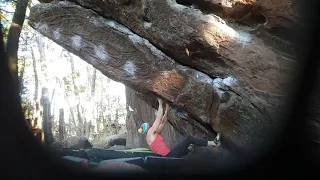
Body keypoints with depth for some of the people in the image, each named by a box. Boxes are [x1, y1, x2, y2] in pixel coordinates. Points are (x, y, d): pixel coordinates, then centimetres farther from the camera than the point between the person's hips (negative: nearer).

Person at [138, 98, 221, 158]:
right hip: (170, 156, -10)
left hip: (170, 156, 10)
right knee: (188, 139, -11)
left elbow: (163, 122, 27)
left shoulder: (154, 134, 23)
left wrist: (166, 111, 27)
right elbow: (158, 118, -3)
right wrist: (160, 104, 6)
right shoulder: (150, 133, -3)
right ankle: (213, 143, -7)